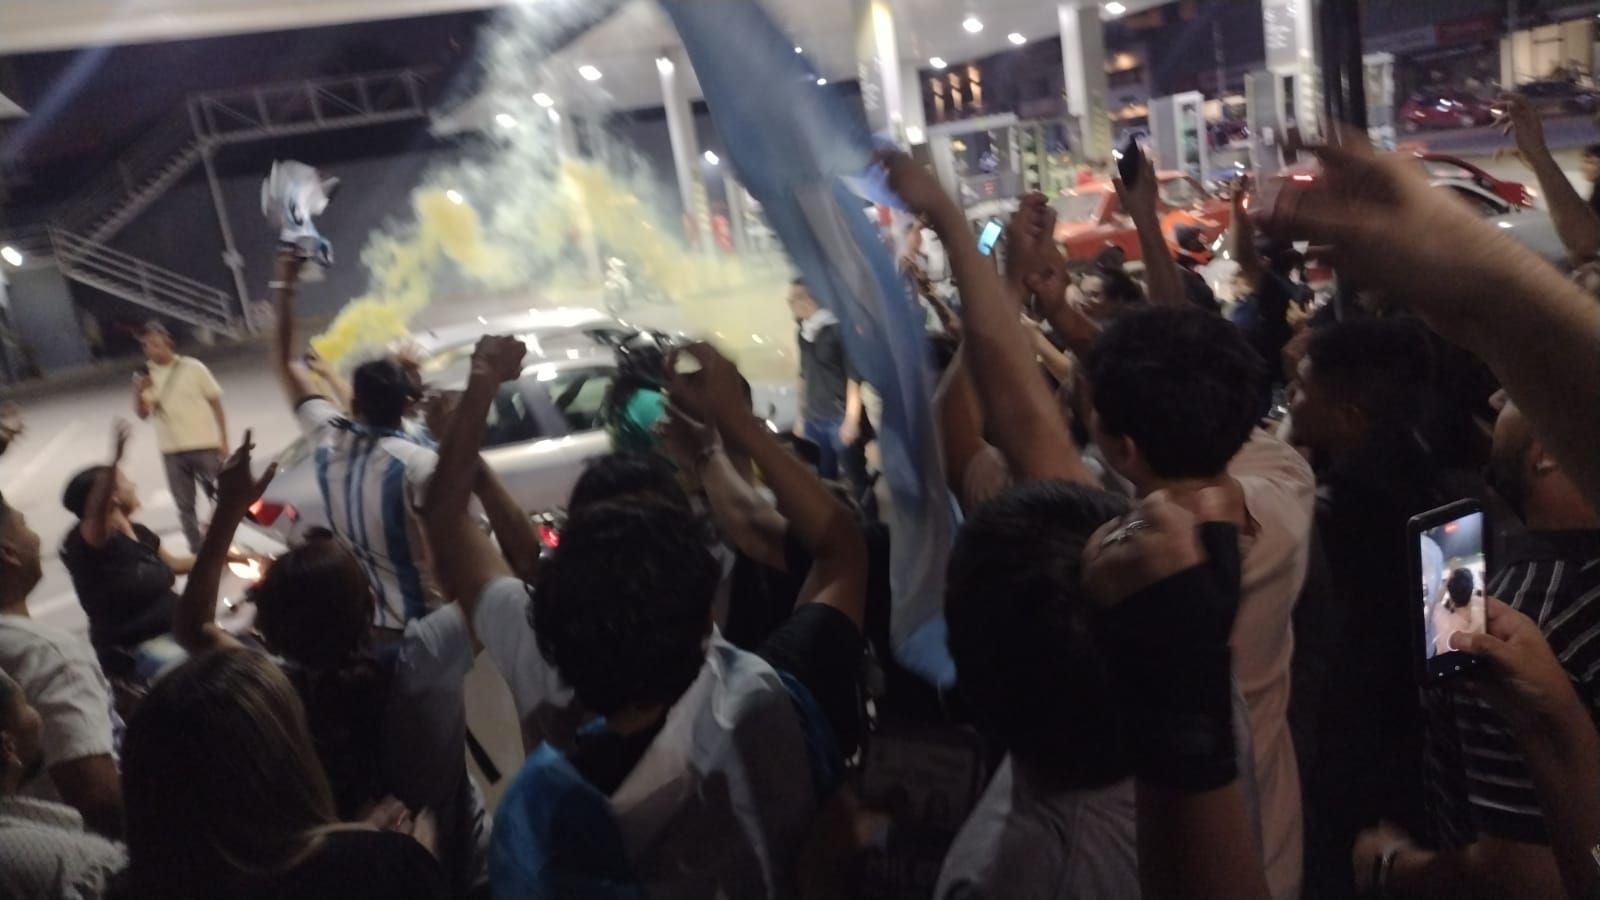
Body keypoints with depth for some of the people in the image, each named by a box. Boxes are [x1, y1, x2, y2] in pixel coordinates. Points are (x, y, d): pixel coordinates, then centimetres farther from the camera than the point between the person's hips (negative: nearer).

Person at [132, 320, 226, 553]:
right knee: (185, 505, 7)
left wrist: (223, 441, -3)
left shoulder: (193, 368, -4)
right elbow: (143, 414, 0)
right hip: (171, 451, 2)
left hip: (204, 445, -2)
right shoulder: (146, 376, 2)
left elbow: (216, 404, 0)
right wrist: (139, 393, -21)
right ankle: (197, 551, 16)